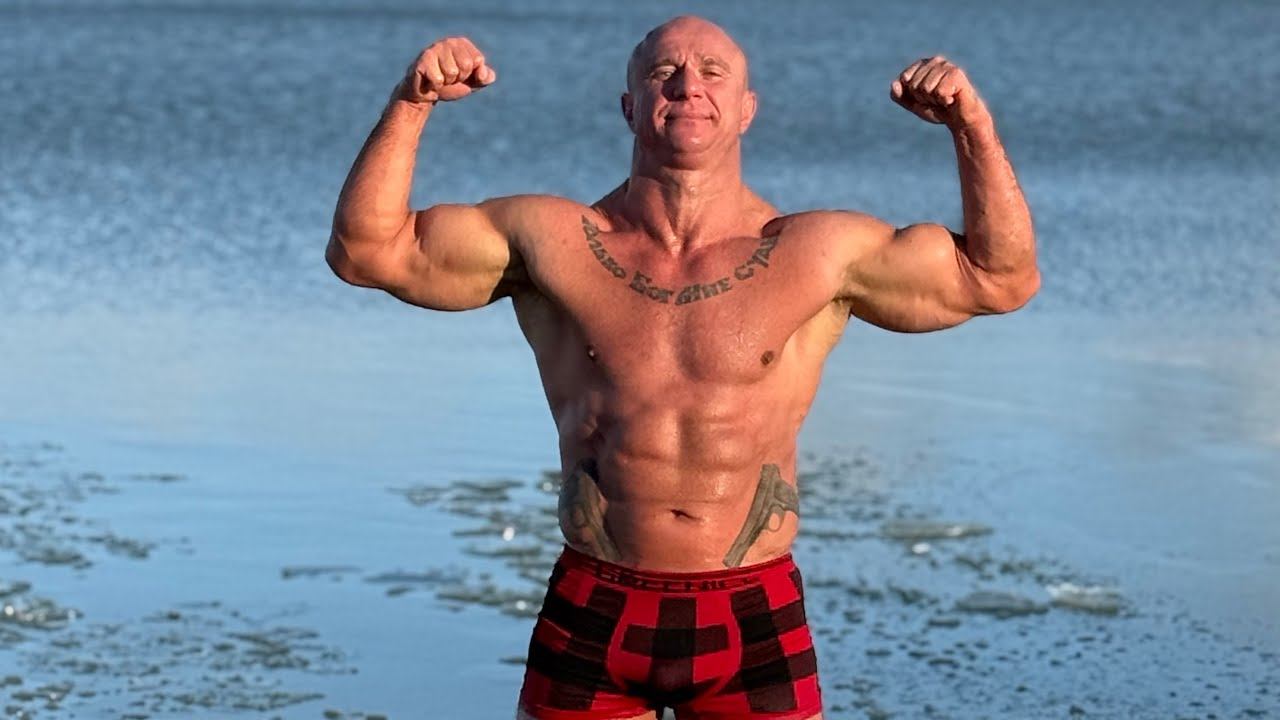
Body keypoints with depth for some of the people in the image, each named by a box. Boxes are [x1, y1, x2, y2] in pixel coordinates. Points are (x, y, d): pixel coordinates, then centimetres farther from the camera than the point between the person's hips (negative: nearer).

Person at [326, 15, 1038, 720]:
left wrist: (972, 124, -9)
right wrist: (410, 105, -8)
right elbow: (366, 249, 3)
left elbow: (1001, 277, 2)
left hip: (756, 624, -1)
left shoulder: (817, 255, 0)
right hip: (592, 619, 1)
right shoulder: (551, 241, 3)